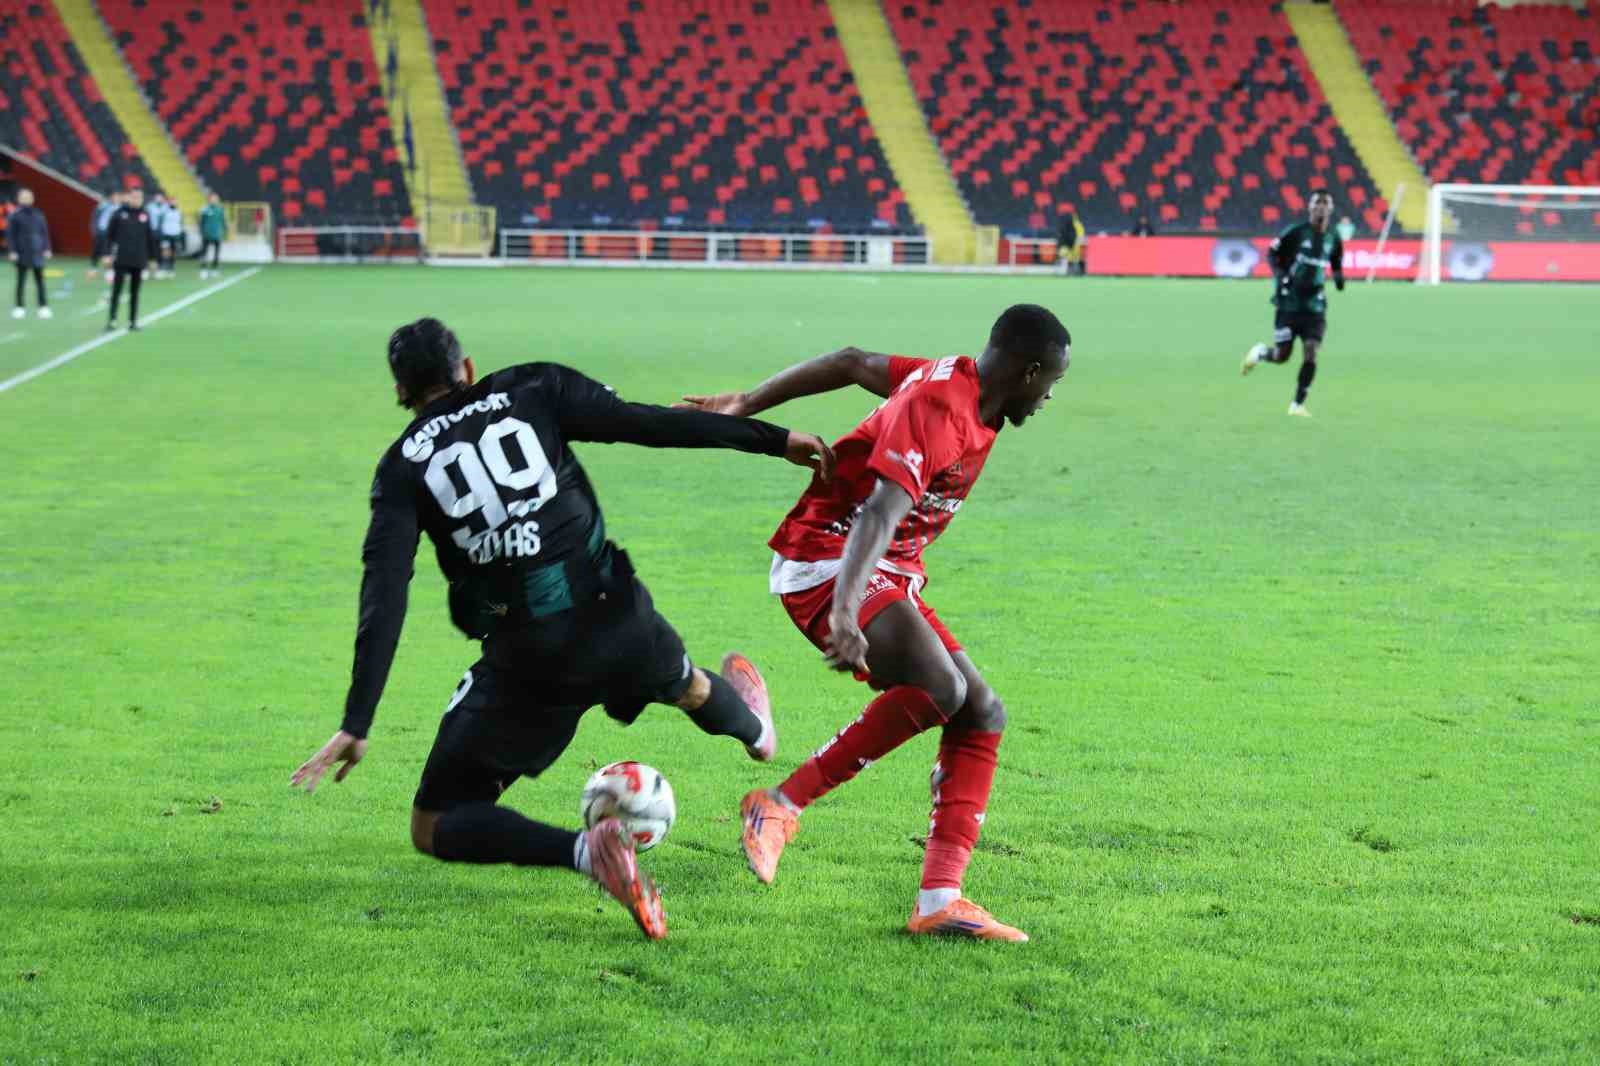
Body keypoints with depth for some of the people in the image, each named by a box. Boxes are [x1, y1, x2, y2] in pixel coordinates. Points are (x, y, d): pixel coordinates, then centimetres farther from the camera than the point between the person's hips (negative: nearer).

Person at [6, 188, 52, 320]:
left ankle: (43, 306, 6)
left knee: (40, 280, 4)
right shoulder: (15, 216, -4)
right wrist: (12, 251, -12)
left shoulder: (38, 214, 7)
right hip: (22, 255, -3)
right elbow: (10, 234, -6)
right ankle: (20, 307, 10)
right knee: (21, 281, 3)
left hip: (37, 254, 3)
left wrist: (46, 249, 6)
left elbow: (45, 232, 11)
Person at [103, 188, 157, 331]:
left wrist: (152, 258, 9)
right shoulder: (119, 213, -3)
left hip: (139, 261, 2)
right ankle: (112, 320, 1)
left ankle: (133, 321, 14)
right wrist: (108, 254, -7)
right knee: (116, 291, -2)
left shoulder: (145, 215, 4)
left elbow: (150, 238, 9)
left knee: (135, 292, 8)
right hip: (121, 260, -2)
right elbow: (109, 235, -1)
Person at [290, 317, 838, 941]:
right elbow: (649, 423, -3)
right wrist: (774, 440, 3)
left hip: (526, 658, -3)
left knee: (434, 829, 10)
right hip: (615, 617, 3)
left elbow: (383, 598, -9)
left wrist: (356, 726, -12)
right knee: (685, 683, 40)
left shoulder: (403, 468, 1)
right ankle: (753, 729, 74)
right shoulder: (534, 391, 3)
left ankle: (585, 850, -13)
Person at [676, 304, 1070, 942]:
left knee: (982, 714, 0)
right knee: (940, 687, -30)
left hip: (891, 578, 10)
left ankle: (939, 901, -3)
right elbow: (880, 513, -35)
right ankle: (780, 807, -18)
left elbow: (851, 363, 19)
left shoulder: (958, 384, 9)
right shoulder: (938, 409, -22)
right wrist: (844, 614, -49)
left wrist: (743, 406, 24)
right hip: (825, 564, -10)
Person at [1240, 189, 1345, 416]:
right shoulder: (1296, 232, -9)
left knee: (1311, 353, -11)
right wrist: (1280, 275, -15)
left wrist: (1338, 277, -4)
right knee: (1281, 355, -2)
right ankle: (1259, 353, 35)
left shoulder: (1333, 239, 4)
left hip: (1315, 305, 3)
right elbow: (1271, 253, 1)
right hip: (1289, 302, -3)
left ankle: (1298, 404, -1)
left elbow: (1336, 264, 19)